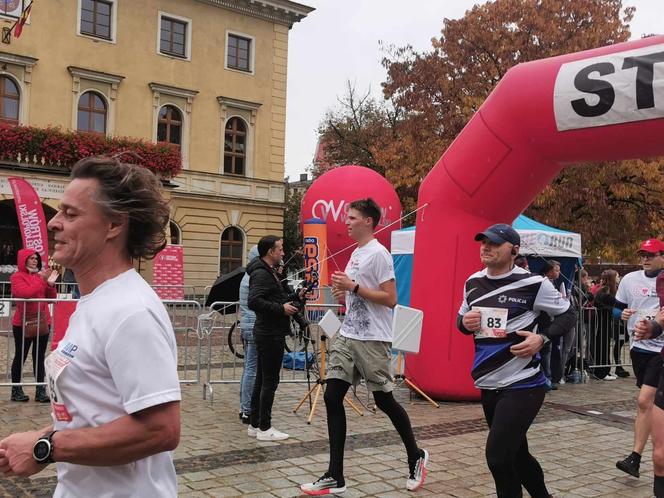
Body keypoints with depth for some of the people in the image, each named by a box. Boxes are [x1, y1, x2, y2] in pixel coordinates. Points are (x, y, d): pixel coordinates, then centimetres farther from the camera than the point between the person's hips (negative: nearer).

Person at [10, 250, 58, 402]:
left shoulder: (40, 276, 11)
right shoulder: (17, 277, -4)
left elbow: (51, 298, 11)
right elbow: (25, 293, -22)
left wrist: (51, 284, -6)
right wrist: (42, 281, -17)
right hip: (23, 324, -5)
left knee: (40, 358, 6)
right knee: (20, 357, 4)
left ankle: (41, 391, 8)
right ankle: (16, 390, 13)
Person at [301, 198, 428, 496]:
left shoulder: (378, 254, -11)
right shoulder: (355, 253, 16)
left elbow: (390, 299, -17)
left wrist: (353, 287, -18)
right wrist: (342, 294, 7)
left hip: (372, 340, -8)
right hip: (347, 337, 8)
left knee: (384, 399, 3)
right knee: (332, 397, 0)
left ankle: (416, 457, 29)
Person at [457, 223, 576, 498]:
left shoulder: (533, 283, -12)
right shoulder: (472, 282, 6)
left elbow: (567, 314, -1)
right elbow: (461, 318, 20)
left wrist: (542, 339, -16)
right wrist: (465, 322, -4)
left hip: (522, 385, -6)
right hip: (488, 385, 6)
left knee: (498, 456, -13)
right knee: (516, 454, 19)